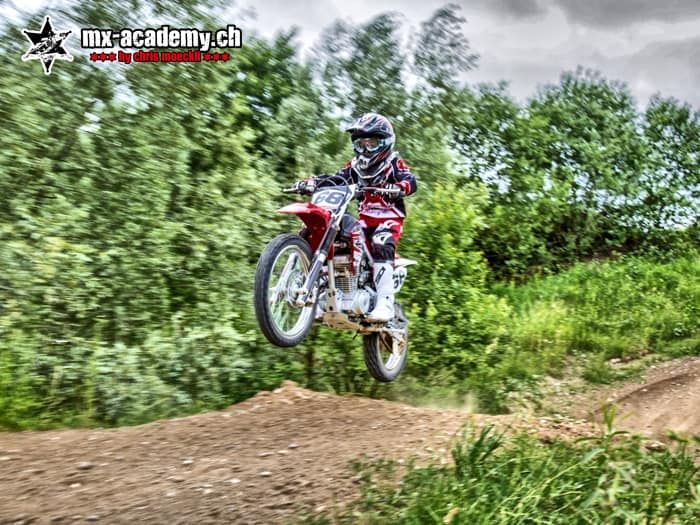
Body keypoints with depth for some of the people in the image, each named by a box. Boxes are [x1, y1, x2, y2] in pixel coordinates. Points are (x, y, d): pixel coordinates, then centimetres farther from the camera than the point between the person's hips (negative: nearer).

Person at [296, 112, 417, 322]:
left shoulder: (394, 163, 2)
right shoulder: (355, 166, 17)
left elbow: (410, 180, -16)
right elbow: (336, 179, 3)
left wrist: (399, 187, -41)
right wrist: (312, 182, -16)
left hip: (389, 218, -6)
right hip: (365, 218, 6)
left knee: (381, 245, -35)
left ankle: (385, 304, -43)